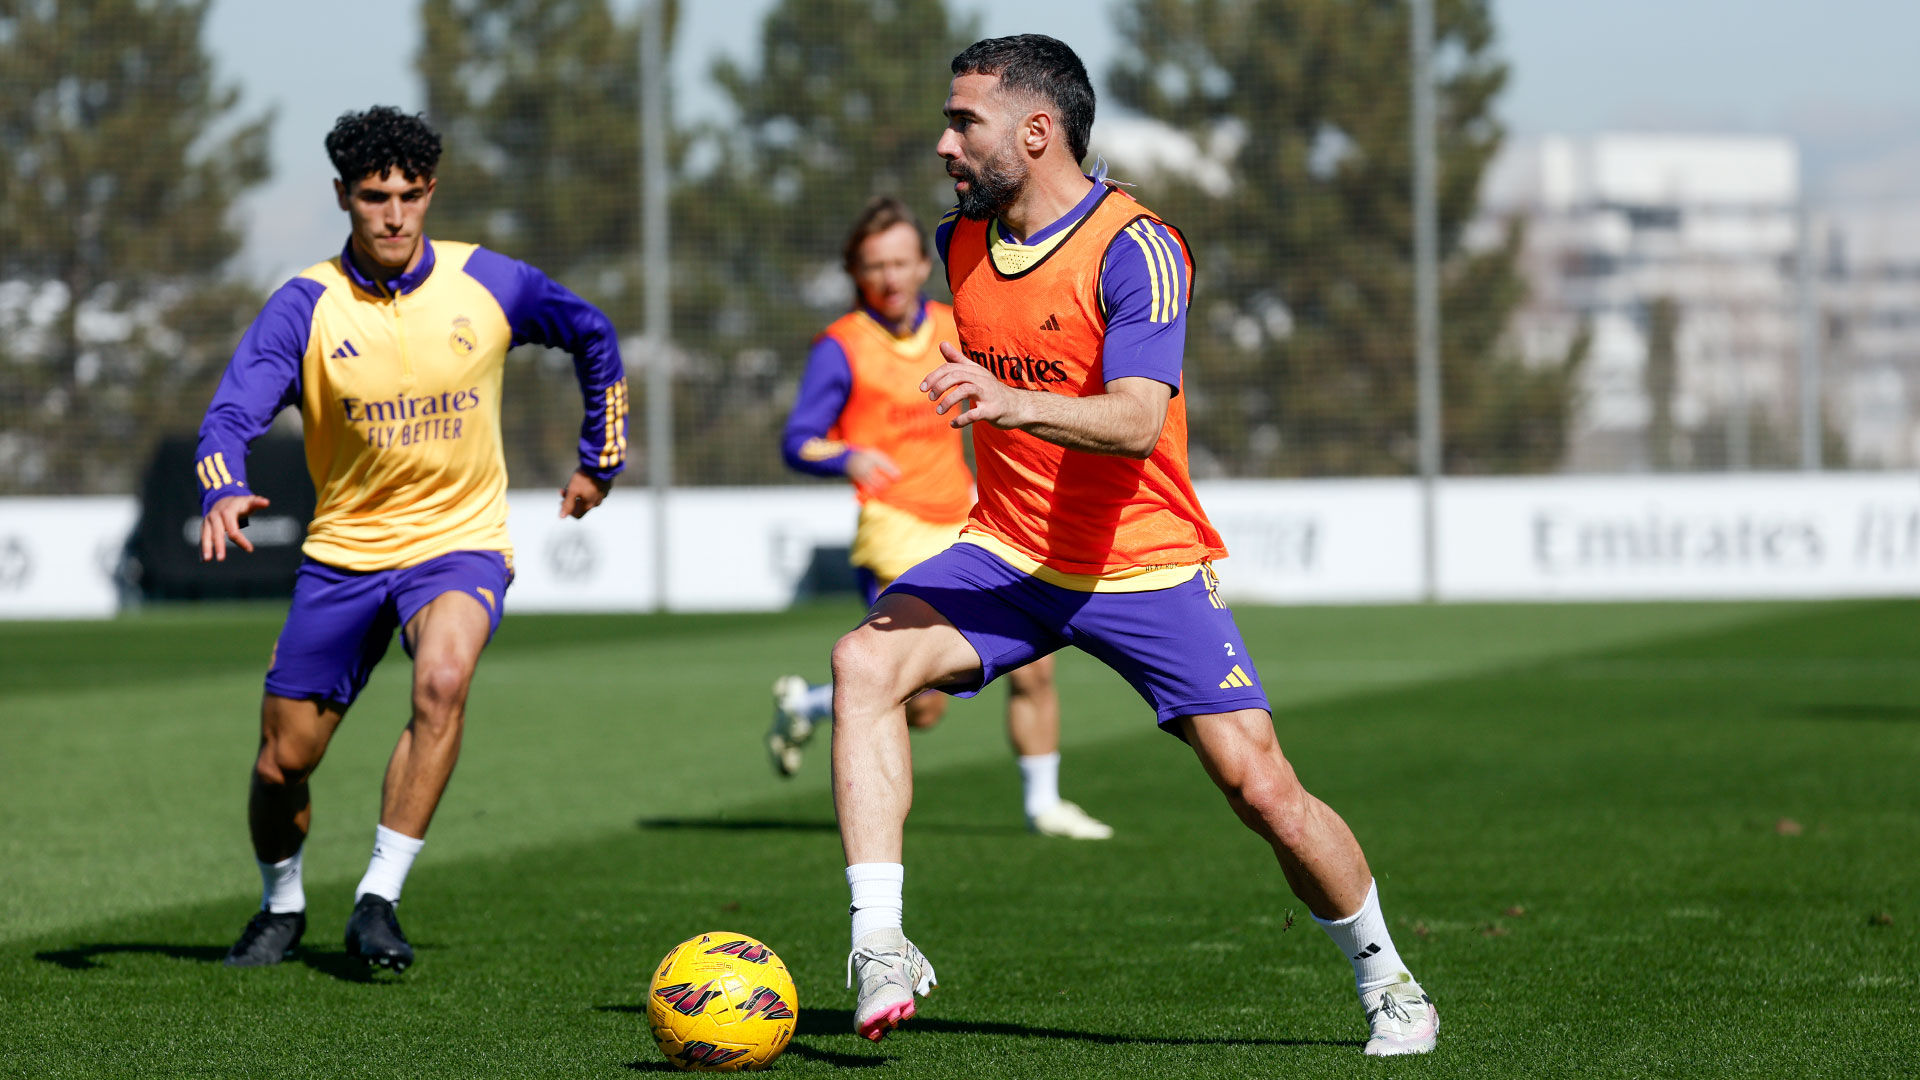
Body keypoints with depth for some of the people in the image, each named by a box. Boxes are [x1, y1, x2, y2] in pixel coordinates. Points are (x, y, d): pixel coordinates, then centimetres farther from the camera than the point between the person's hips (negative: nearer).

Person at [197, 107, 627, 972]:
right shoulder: (305, 305, -9)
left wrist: (601, 459, 17)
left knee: (442, 678, -33)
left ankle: (378, 900, -25)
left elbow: (594, 339, 13)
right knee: (284, 760, 3)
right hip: (343, 547, 1)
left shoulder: (489, 284, -6)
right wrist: (224, 493, -40)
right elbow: (233, 412, -19)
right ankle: (281, 907, 35)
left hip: (459, 540, -1)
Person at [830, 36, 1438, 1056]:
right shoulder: (960, 243, 4)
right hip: (1005, 551, 5)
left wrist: (1018, 405, -45)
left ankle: (1384, 980, 18)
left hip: (1142, 565, -5)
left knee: (1263, 790, -7)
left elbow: (1138, 423, -31)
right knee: (865, 661, -23)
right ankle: (879, 948, -27)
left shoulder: (1135, 248, -17)